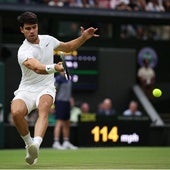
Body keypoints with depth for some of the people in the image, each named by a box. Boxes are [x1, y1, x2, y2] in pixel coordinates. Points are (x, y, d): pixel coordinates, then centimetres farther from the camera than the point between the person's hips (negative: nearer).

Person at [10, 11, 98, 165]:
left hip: (46, 88, 2)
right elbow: (37, 68, -34)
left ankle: (36, 144, -58)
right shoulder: (23, 52, -14)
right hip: (27, 89, -2)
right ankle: (28, 143, -4)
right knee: (16, 112, -32)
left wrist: (84, 37, 13)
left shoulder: (48, 40, 7)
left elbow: (68, 47, 27)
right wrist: (54, 68, -53)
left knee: (44, 107, -33)